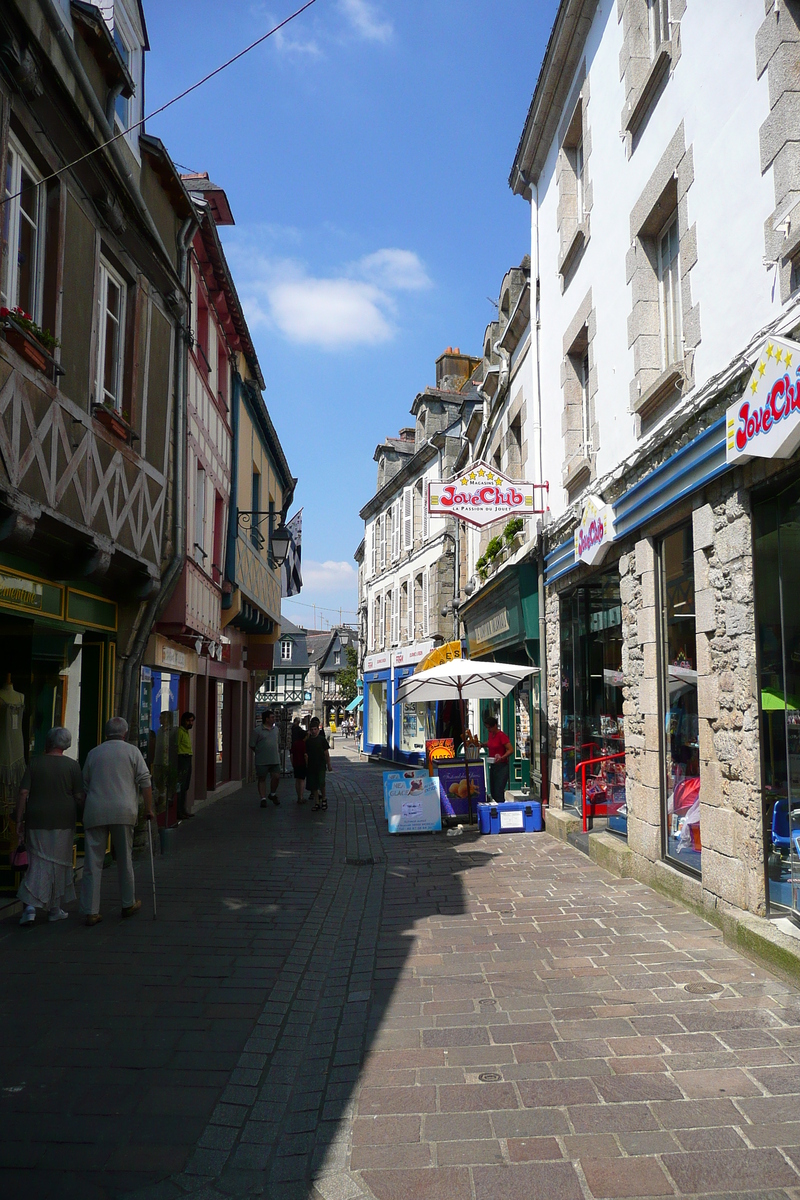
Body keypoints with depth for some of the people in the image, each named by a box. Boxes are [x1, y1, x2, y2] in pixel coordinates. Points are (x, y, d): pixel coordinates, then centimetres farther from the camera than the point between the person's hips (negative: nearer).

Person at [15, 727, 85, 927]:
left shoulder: (34, 763, 1)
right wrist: (76, 813, 14)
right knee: (59, 864, 9)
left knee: (37, 863, 7)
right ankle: (55, 909, 16)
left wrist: (19, 821, 2)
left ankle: (30, 905, -9)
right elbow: (79, 797, -4)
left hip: (37, 821, 1)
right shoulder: (72, 765, -2)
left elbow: (23, 794, -3)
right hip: (63, 821, -1)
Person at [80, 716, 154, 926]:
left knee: (93, 863, 4)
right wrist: (148, 809, 6)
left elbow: (84, 785, 18)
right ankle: (128, 904, 23)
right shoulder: (132, 751, 6)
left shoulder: (93, 753, 14)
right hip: (123, 811, -2)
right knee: (125, 860, 11)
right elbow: (145, 781, -1)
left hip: (95, 812, 2)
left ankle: (91, 911, 3)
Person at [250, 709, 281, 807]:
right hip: (262, 761, -4)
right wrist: (259, 753, 2)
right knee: (262, 779, 3)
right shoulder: (257, 731, -7)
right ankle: (263, 798, 11)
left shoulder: (275, 729, 11)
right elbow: (252, 745, -2)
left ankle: (273, 794, 23)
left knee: (276, 777, -1)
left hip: (275, 759, 4)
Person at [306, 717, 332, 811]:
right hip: (311, 765, 3)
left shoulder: (322, 739, -1)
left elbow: (326, 753, 2)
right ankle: (317, 803, 13)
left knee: (321, 783, -14)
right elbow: (306, 754, 11)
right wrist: (307, 765, 8)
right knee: (313, 785, 4)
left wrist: (329, 765, 3)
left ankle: (324, 798, 8)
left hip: (321, 765, -3)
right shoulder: (308, 741, 6)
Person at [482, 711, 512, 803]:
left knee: (499, 793, -13)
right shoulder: (491, 734, 10)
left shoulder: (502, 735, -14)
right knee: (493, 792, 10)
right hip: (493, 766, 9)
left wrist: (501, 758, -30)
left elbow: (510, 750, -17)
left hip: (501, 766, -9)